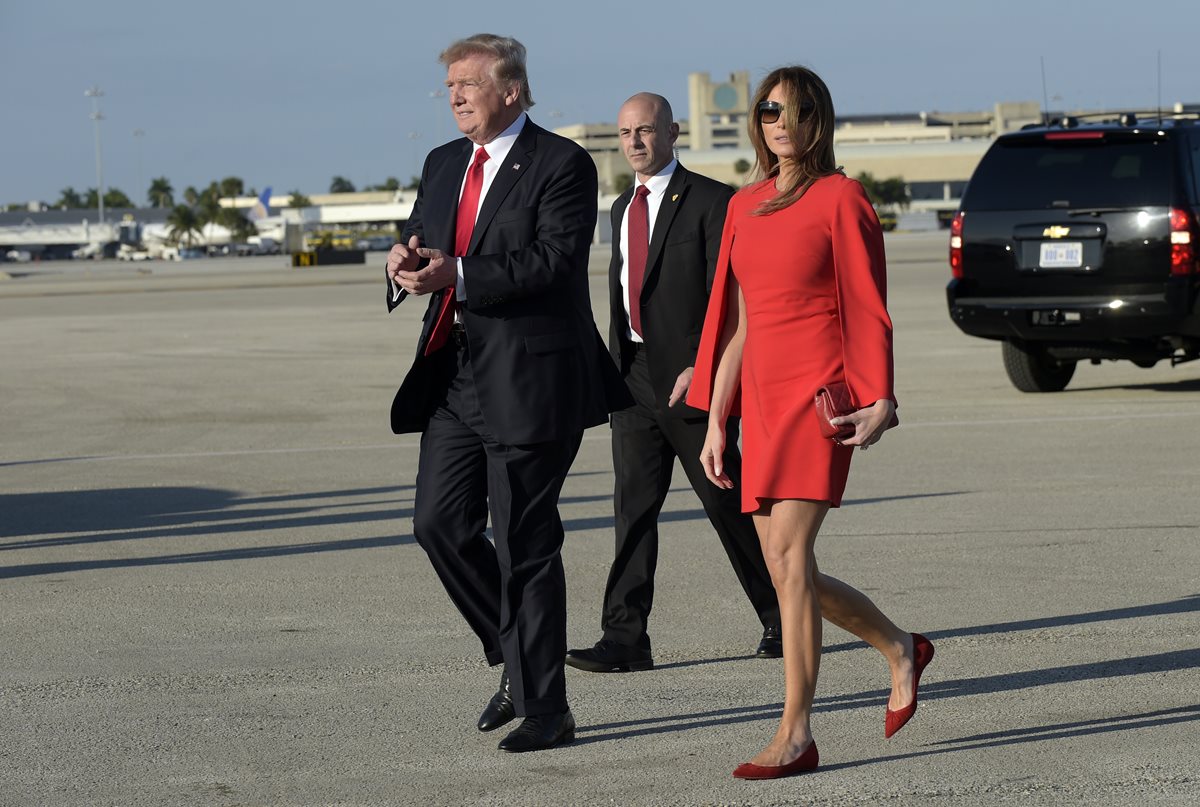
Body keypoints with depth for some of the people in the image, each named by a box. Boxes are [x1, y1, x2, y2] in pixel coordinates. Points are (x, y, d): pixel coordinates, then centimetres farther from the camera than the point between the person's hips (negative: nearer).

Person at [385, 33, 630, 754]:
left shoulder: (561, 165, -8)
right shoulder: (444, 164, 16)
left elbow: (555, 261, -19)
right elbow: (421, 244, 19)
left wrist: (457, 275, -25)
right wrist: (407, 260, -6)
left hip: (530, 377, -7)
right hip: (456, 376, 7)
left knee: (525, 544, -4)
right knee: (440, 523, 3)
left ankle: (545, 708, 5)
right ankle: (518, 658, 22)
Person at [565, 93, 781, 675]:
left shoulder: (710, 202, -7)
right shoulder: (623, 208, 16)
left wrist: (700, 366, -19)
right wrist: (617, 365, 16)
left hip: (692, 375, -6)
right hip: (635, 376, 6)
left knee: (727, 502, 2)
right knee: (633, 502, -1)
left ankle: (781, 620, 19)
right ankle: (625, 638, -4)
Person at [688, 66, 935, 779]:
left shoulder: (840, 198, -3)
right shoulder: (745, 207, 15)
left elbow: (868, 307, -5)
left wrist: (880, 400, -14)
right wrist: (715, 421, 15)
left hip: (818, 393, -7)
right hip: (761, 398, 7)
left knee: (789, 553, -16)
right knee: (785, 570, 7)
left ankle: (796, 736, -14)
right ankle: (901, 649, 32)